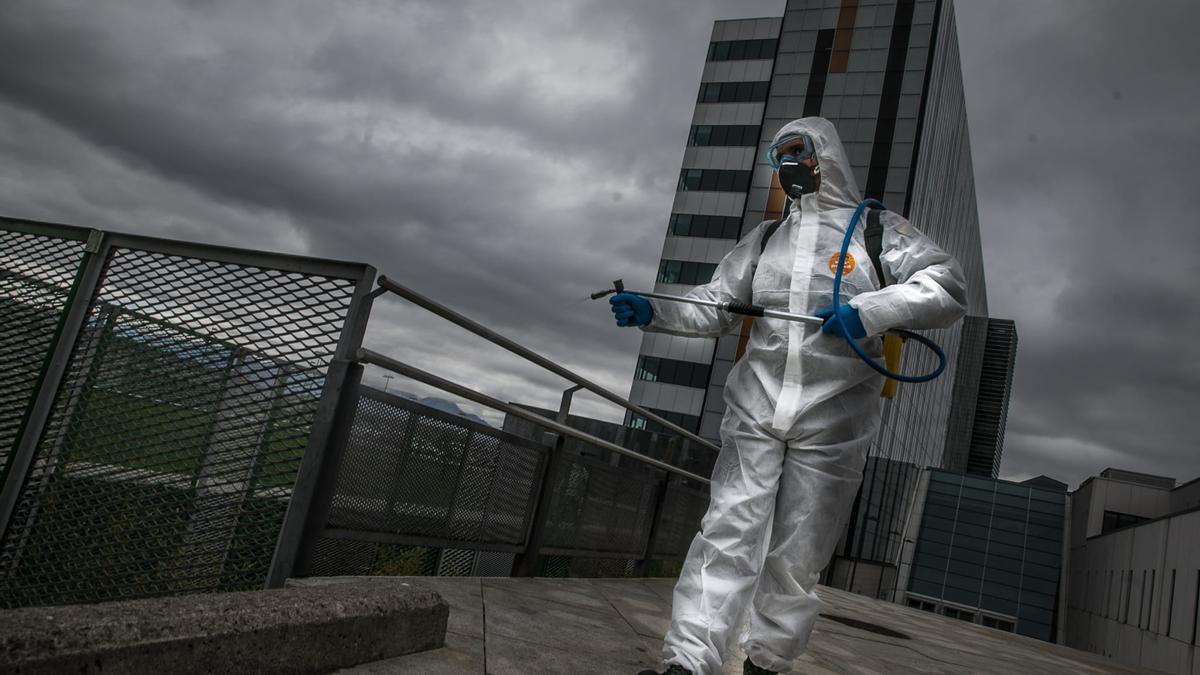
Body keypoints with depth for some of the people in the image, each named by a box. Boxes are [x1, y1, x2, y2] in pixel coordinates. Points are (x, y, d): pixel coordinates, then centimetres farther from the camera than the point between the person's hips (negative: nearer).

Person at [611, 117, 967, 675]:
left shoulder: (875, 228, 4)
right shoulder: (763, 240, 16)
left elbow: (948, 288, -6)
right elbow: (714, 307, 13)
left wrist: (871, 308, -22)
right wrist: (654, 312, -4)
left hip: (832, 422, -2)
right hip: (756, 410, 2)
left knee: (797, 556, 6)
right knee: (728, 533, -8)